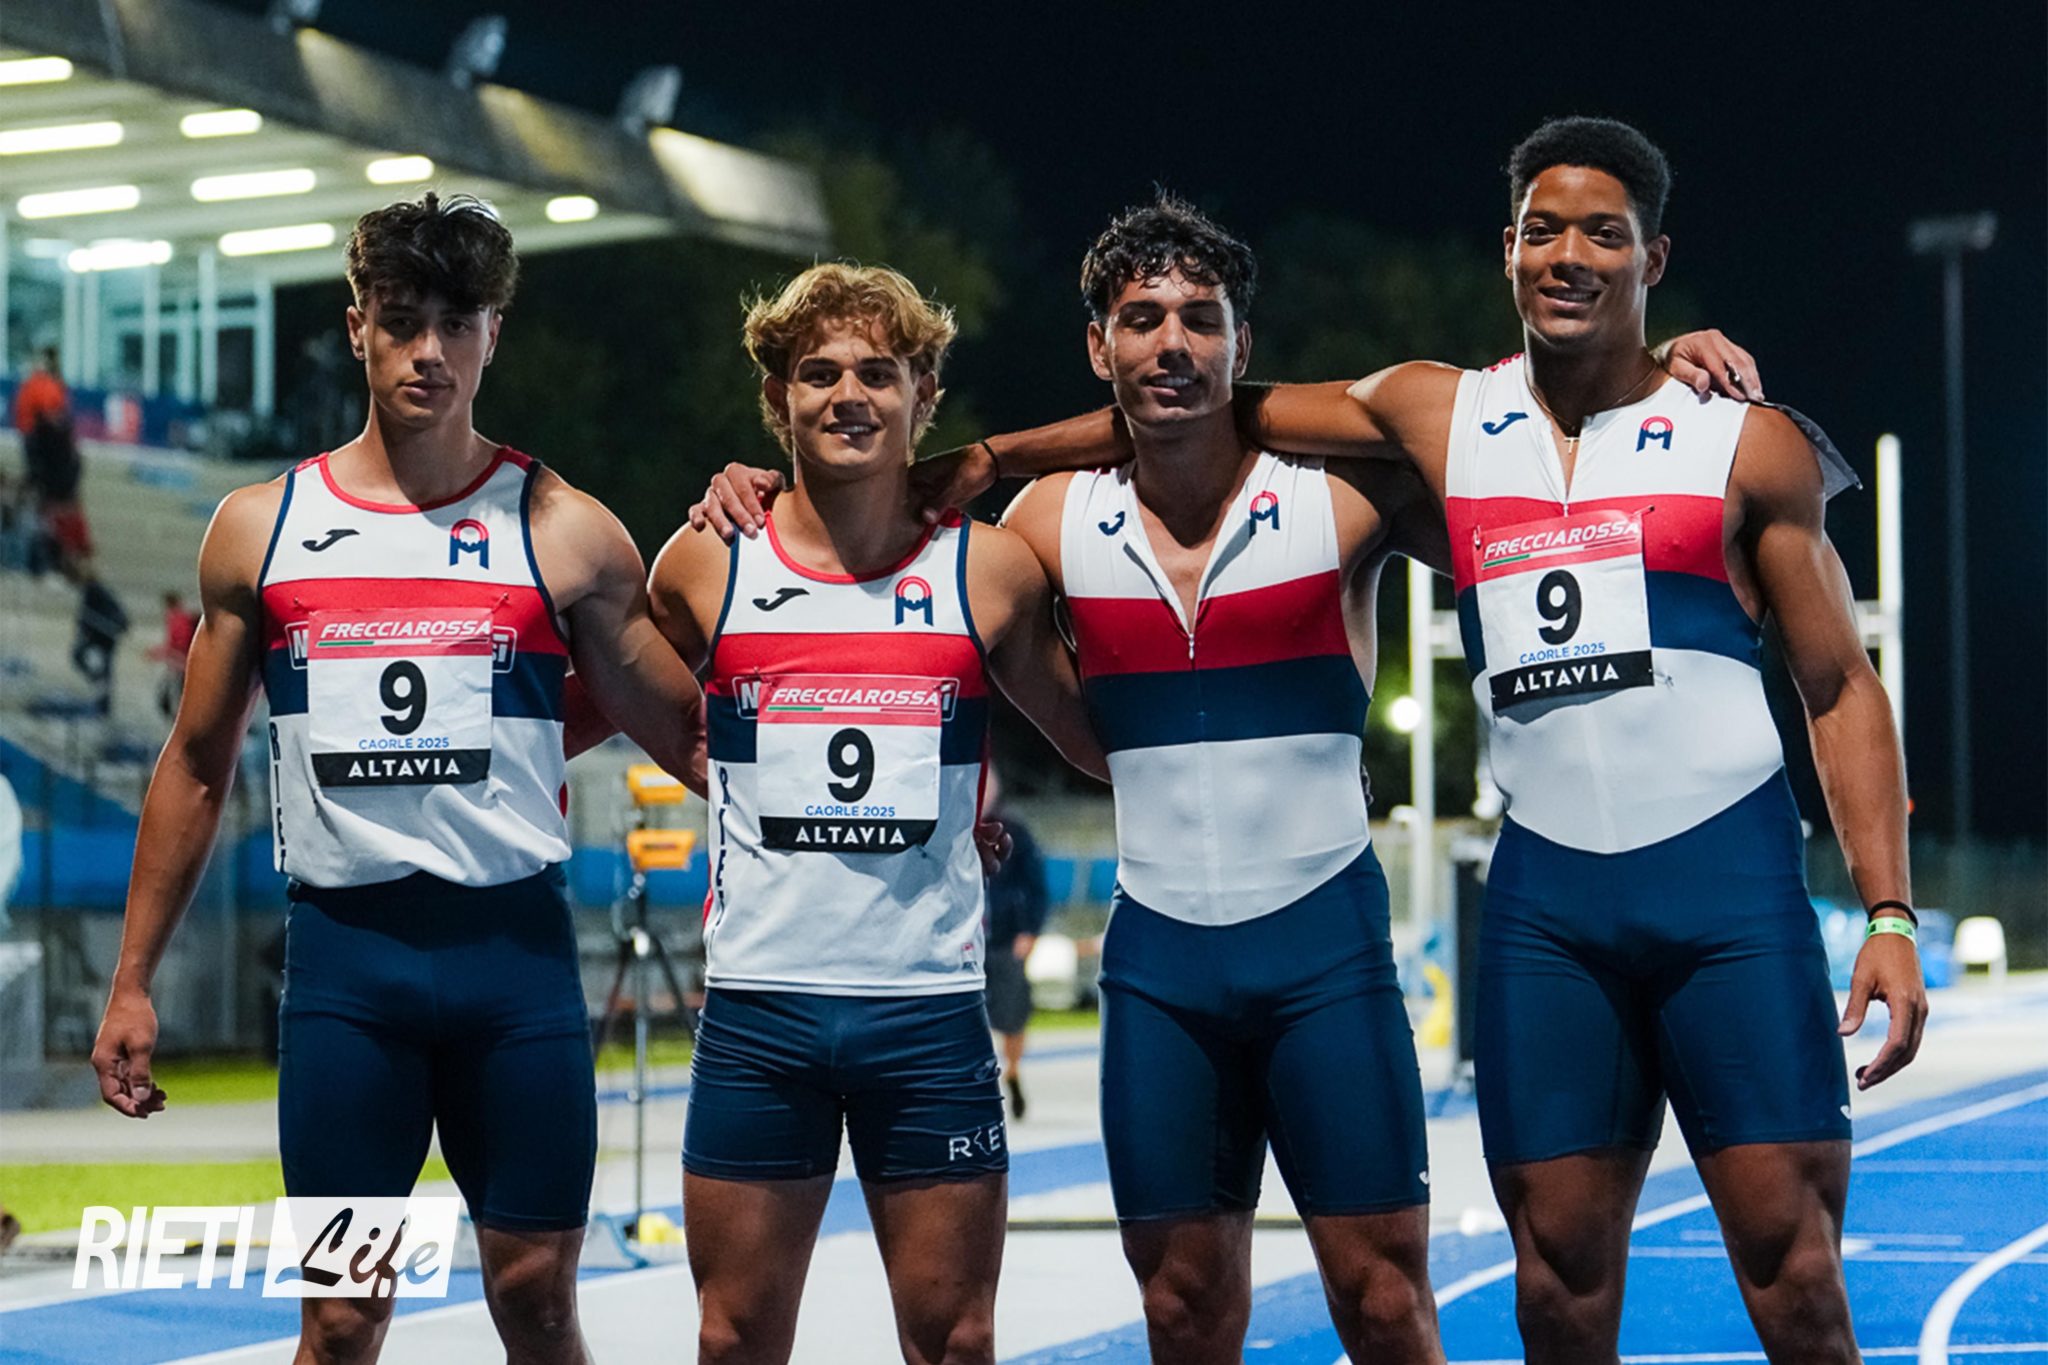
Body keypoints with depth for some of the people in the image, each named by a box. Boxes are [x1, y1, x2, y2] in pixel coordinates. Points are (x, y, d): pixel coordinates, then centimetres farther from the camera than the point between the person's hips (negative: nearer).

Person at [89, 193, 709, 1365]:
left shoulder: (566, 532, 3)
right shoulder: (261, 530, 8)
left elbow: (693, 736, 6)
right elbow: (198, 767, 13)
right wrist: (133, 983, 11)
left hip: (517, 949, -1)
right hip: (344, 957, 1)